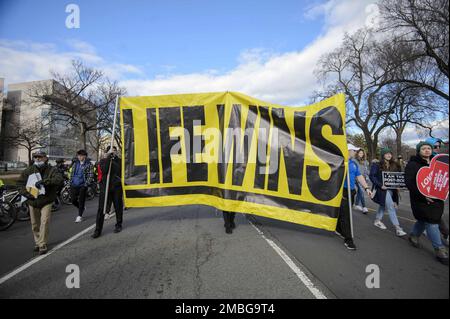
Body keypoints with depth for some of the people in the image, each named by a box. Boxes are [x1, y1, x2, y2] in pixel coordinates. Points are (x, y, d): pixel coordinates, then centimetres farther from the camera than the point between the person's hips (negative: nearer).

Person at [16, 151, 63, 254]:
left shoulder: (51, 170, -9)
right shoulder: (29, 170, 0)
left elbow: (59, 179, -26)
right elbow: (20, 183, 0)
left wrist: (44, 181, -37)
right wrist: (27, 194, -14)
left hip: (46, 201, -3)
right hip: (32, 201, 3)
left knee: (44, 222, -10)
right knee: (35, 224, 14)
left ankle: (42, 245, 2)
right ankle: (37, 242, 33)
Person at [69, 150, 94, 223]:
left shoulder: (89, 164, -7)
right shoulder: (75, 163, 9)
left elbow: (91, 176, -9)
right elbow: (72, 172, 17)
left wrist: (86, 184, -15)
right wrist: (71, 182, 9)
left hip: (82, 186, -5)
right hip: (74, 185, 5)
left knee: (81, 201, 1)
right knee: (73, 200, 9)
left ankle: (80, 216, 14)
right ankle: (82, 208, 36)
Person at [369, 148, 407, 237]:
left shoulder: (394, 165, 9)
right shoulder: (377, 165, -8)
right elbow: (372, 176, -13)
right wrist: (380, 185, -20)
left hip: (391, 189, 6)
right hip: (382, 189, -6)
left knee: (383, 205, 17)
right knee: (391, 207, -9)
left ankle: (377, 221, 34)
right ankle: (397, 228, -4)